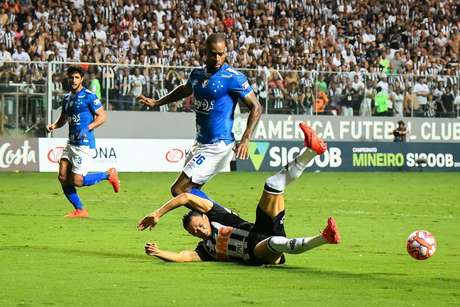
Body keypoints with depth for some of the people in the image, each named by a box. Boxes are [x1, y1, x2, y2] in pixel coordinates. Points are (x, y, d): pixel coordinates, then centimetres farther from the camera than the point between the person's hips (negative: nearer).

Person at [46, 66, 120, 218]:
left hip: (84, 143, -8)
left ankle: (108, 175, 11)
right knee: (63, 177, -2)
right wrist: (53, 125, 4)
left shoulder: (89, 96, -8)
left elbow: (102, 116, -9)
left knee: (77, 181, -11)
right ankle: (79, 210, 10)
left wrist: (88, 128, -22)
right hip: (71, 143, 8)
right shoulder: (67, 98, 14)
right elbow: (63, 119, 25)